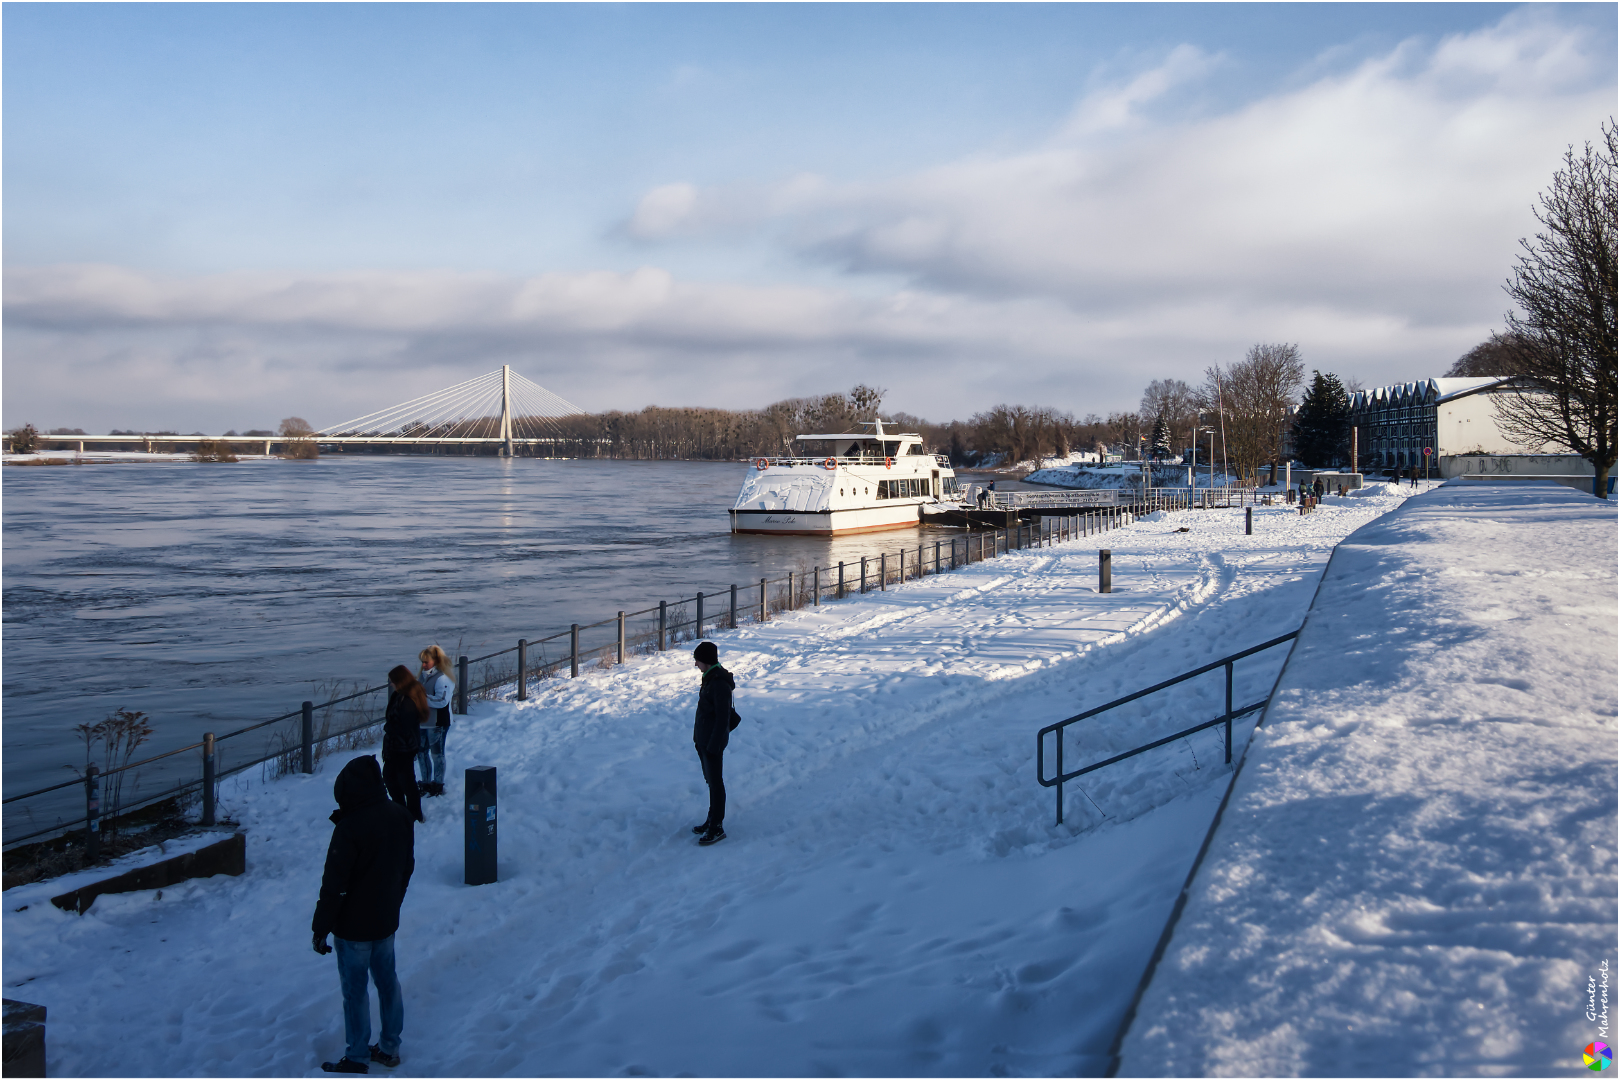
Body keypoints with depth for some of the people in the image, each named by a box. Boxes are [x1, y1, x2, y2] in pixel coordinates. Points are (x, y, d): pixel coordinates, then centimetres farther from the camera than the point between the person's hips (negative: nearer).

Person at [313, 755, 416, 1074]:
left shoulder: (350, 828, -26)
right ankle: (389, 1047, 30)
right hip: (387, 920, 7)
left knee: (355, 990, 7)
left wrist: (321, 928, -10)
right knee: (387, 980, 18)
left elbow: (334, 885, -20)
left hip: (354, 925, -7)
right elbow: (407, 867, 10)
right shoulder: (401, 817, -3)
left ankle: (357, 1059, 18)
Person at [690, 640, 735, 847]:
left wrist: (713, 745, -21)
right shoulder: (711, 678, 9)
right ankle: (712, 821, 29)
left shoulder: (719, 683, -21)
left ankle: (717, 828, 7)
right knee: (711, 781, 18)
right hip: (704, 739, 10)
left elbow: (723, 718, -22)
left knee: (715, 783, -1)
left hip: (713, 742, -10)